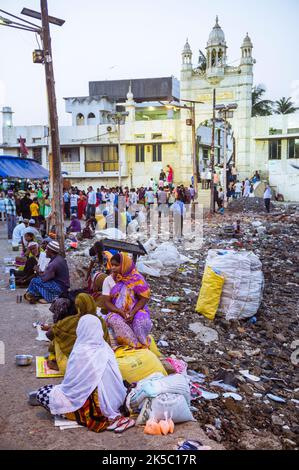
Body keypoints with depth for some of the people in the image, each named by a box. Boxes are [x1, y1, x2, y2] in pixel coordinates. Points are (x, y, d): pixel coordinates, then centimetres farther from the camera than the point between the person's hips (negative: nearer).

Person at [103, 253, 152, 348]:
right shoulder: (108, 280, 0)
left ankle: (142, 347, -16)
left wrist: (133, 313, -21)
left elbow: (143, 298, -6)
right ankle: (137, 346, -31)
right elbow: (107, 302, -2)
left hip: (135, 310, -1)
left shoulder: (136, 278, -4)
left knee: (141, 320, -34)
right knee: (115, 321, -34)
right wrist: (121, 312, -19)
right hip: (116, 312, 1)